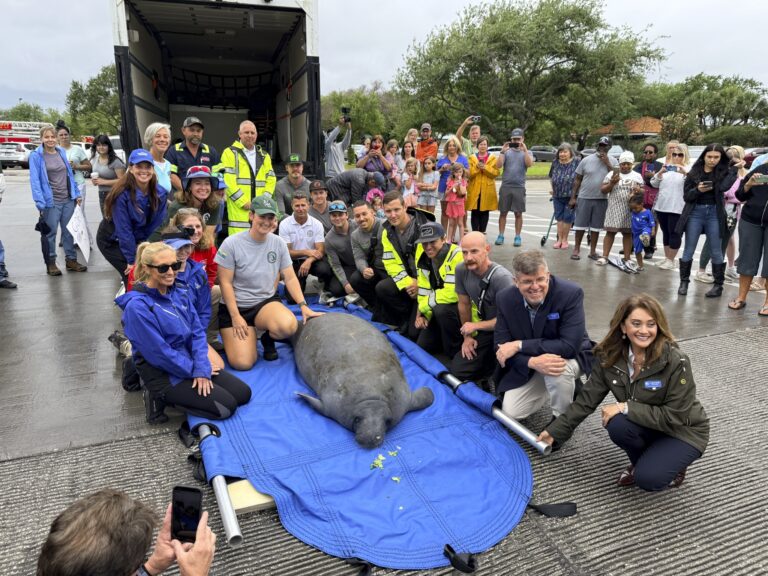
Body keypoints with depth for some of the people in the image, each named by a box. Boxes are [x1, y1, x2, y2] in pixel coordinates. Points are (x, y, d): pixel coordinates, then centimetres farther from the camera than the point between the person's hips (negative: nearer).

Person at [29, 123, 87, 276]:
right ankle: (50, 263, 12)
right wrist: (40, 202, -17)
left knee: (69, 231, 10)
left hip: (68, 200, 5)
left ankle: (71, 260, 19)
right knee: (50, 233, 2)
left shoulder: (62, 152, 10)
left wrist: (76, 194, 10)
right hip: (50, 202, -5)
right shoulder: (36, 156, -6)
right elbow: (35, 180, -10)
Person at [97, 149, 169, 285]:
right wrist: (132, 260, -21)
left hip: (139, 240, 4)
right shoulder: (122, 194, -26)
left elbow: (156, 227, -10)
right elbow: (124, 230, -23)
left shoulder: (160, 193, -13)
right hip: (111, 241, -4)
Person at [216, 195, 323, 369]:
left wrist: (303, 305, -12)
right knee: (242, 363, -17)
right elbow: (225, 283, -9)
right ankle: (249, 337, 20)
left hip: (267, 302, 2)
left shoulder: (278, 243, -1)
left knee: (289, 325, -33)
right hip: (236, 306, -2)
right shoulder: (231, 244, -12)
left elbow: (290, 278, 0)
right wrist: (235, 316, -14)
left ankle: (268, 339, 5)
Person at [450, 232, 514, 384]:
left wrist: (475, 326, -15)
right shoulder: (461, 270, -9)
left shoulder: (502, 277, -27)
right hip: (485, 330, 6)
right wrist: (468, 336, 8)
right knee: (457, 370, 1)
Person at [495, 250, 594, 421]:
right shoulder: (505, 298, -16)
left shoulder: (571, 293, -27)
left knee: (559, 370, -37)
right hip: (527, 364, 4)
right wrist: (533, 362, -34)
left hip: (570, 357, -3)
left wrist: (519, 345, -32)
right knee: (510, 413, -7)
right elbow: (501, 346, -14)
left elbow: (570, 346, -31)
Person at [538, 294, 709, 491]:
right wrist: (556, 430, -8)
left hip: (684, 431, -4)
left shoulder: (676, 362, -27)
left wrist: (626, 407, -30)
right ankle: (642, 461, 2)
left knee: (647, 479, -26)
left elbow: (674, 417, -25)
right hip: (650, 426, 4)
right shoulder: (609, 356, -14)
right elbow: (587, 399, -8)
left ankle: (674, 464, 8)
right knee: (618, 426, -29)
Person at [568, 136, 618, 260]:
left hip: (602, 199, 1)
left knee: (596, 226, 9)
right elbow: (577, 180, 3)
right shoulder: (587, 160, 0)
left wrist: (607, 163, -13)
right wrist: (573, 197, -1)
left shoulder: (613, 161, 3)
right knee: (580, 225, 3)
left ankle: (593, 251, 18)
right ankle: (576, 249, 14)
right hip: (584, 198, -1)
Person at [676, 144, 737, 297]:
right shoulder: (694, 172, 1)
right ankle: (684, 282, 15)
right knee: (689, 250, 5)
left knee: (716, 251, 6)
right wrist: (697, 189, -20)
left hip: (714, 214, 0)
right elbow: (686, 195, -1)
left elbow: (723, 187, -18)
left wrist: (735, 169, -15)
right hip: (695, 213, 0)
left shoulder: (724, 171, 1)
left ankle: (718, 285, 14)